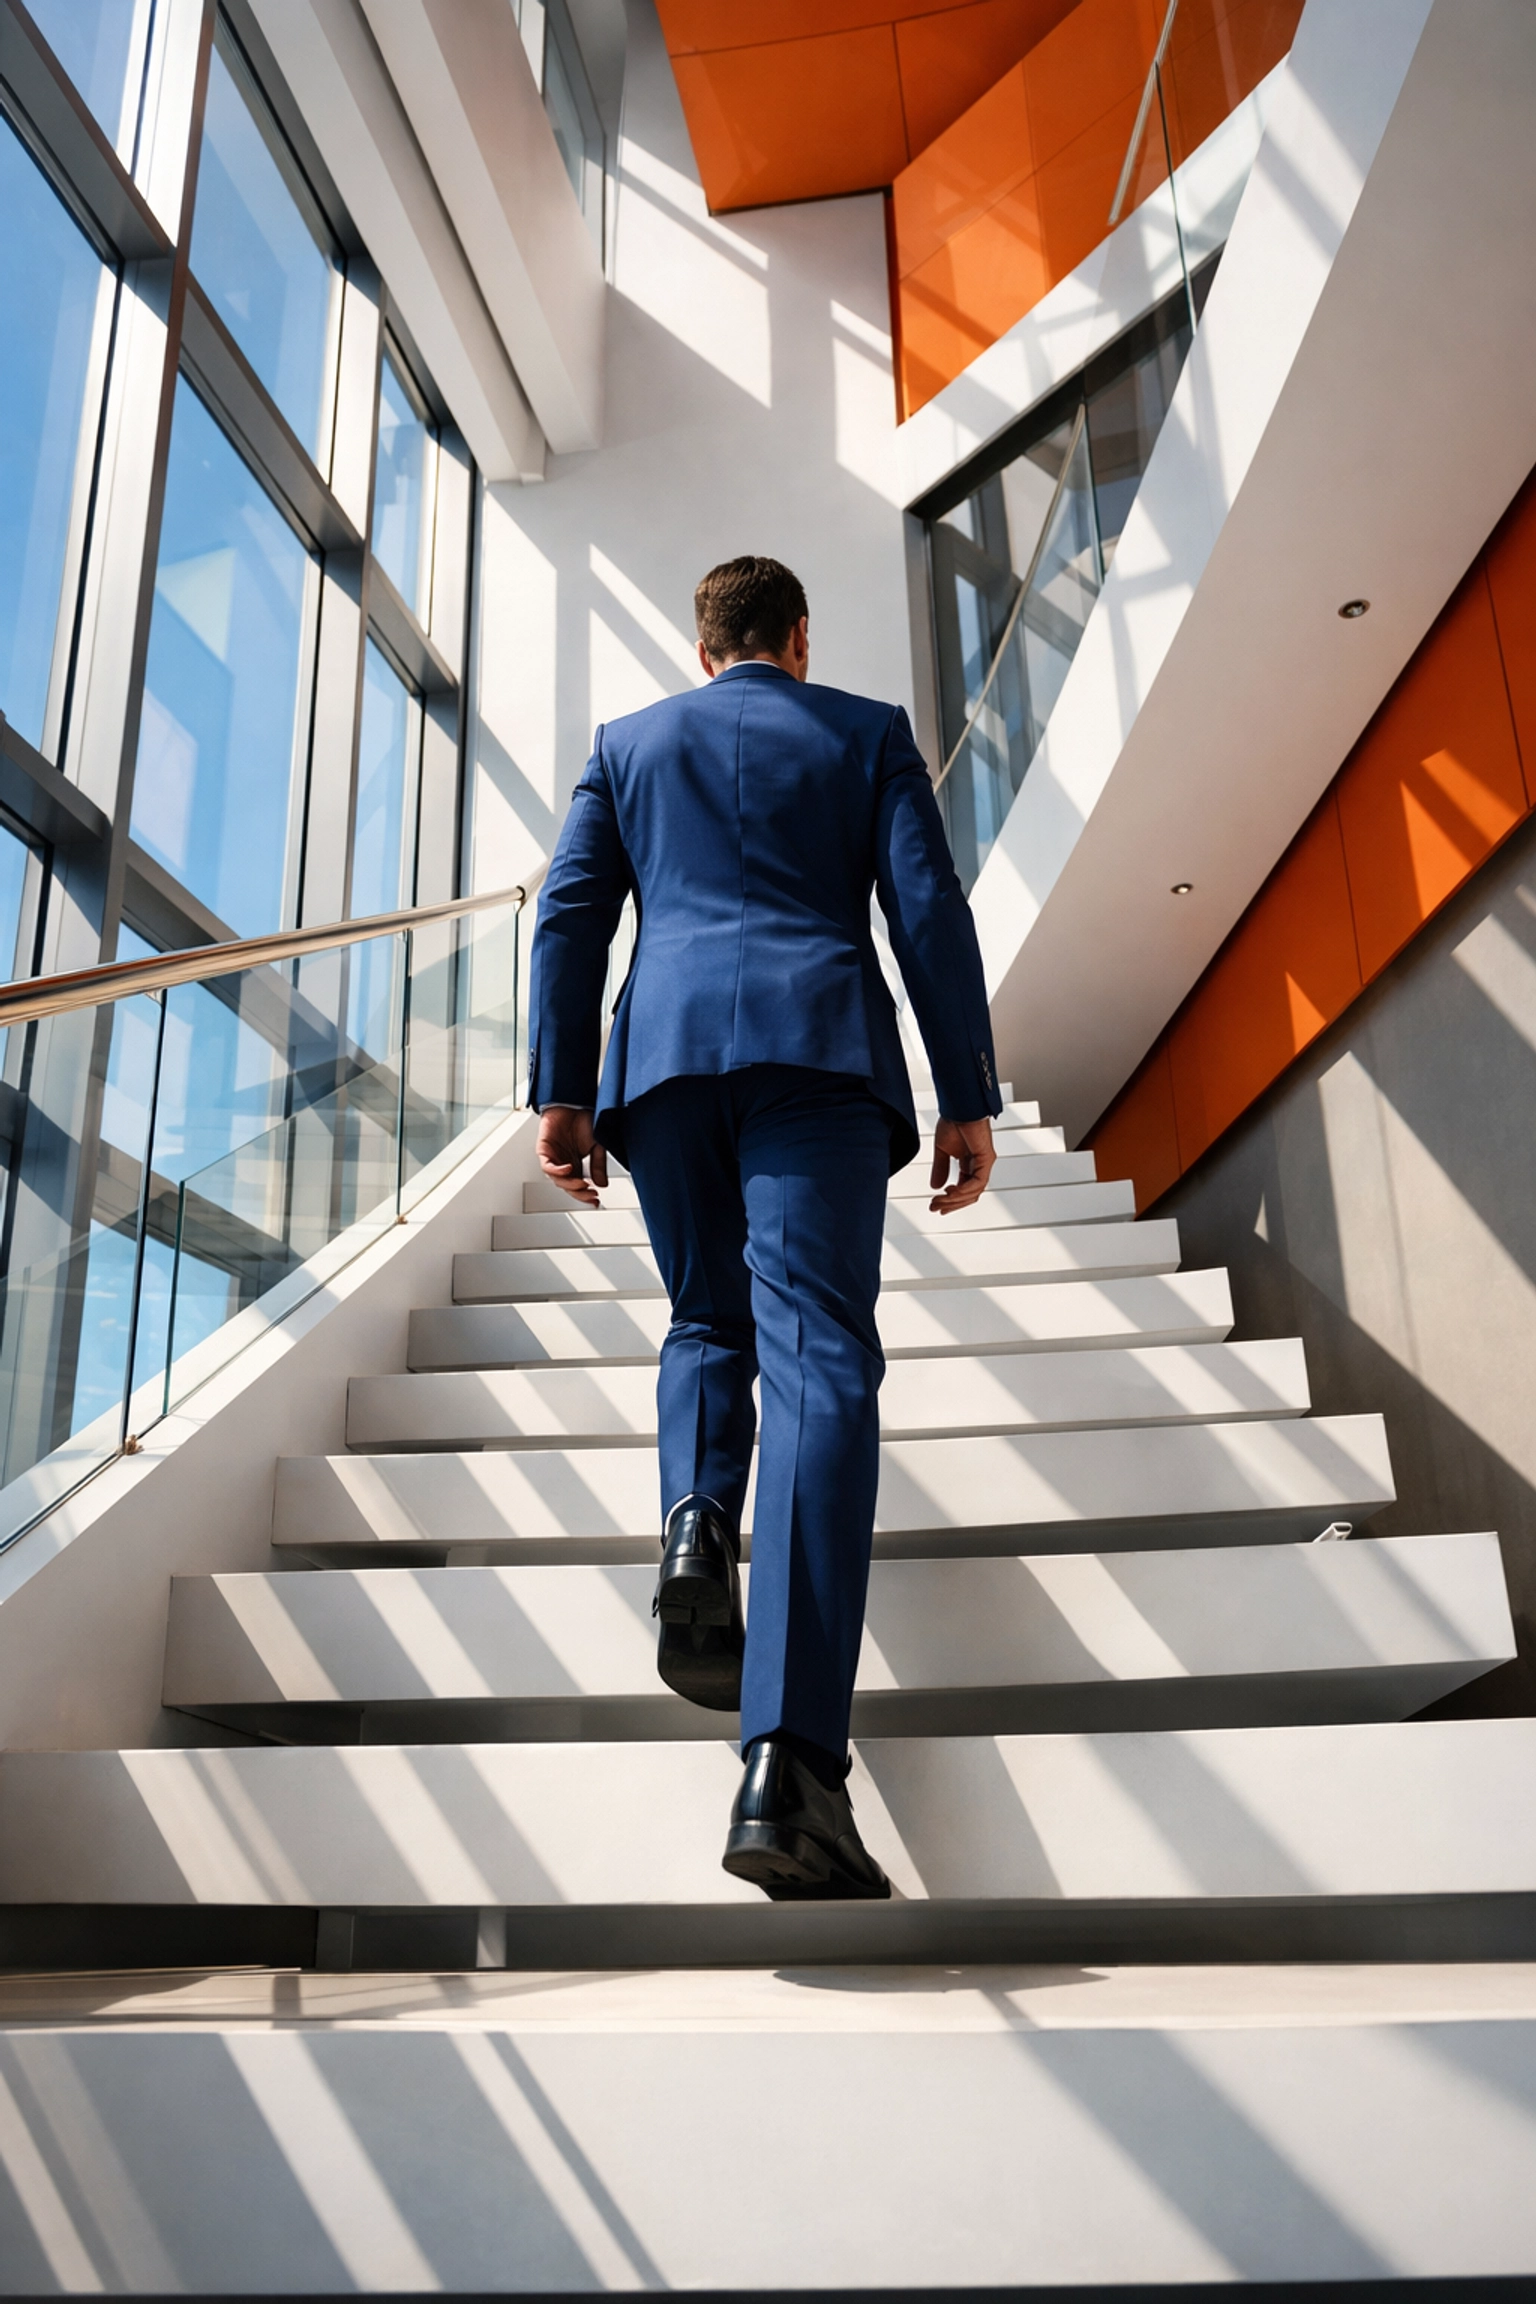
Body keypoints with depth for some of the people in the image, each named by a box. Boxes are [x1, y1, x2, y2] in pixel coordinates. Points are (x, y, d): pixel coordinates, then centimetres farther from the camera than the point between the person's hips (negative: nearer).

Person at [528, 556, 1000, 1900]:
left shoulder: (627, 744, 23)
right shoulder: (868, 732, 18)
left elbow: (570, 916, 12)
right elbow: (930, 912, 7)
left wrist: (564, 1092, 9)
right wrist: (969, 1099, 6)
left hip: (667, 1048, 3)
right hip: (820, 1045, -2)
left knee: (707, 1321, 20)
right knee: (817, 1350, -14)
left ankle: (698, 1523, -13)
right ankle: (790, 1764, -26)